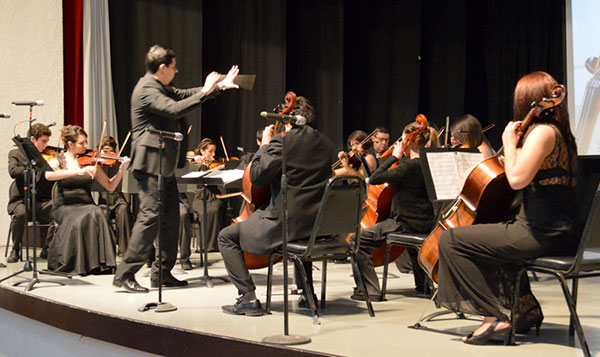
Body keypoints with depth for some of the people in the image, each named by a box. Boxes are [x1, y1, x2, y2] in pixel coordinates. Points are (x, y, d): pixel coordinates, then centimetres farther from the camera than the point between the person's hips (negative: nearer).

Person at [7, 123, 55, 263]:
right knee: (20, 213, -35)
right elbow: (13, 171, -13)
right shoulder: (16, 153, 7)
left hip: (43, 201, 2)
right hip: (22, 200, -2)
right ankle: (15, 250, -10)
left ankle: (47, 248, -6)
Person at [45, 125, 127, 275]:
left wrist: (121, 170, -7)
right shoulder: (58, 161, 5)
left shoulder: (89, 161, 13)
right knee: (80, 219, -34)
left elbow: (110, 186, 11)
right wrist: (78, 171, -30)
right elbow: (49, 175, -20)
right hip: (64, 207, -2)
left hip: (87, 205, 2)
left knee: (97, 214, -32)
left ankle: (101, 263, -27)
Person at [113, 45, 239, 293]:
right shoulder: (146, 90, -14)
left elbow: (184, 95, 26)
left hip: (164, 165, 11)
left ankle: (162, 273, 16)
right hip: (151, 163, -11)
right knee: (150, 216, -14)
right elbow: (175, 109, -25)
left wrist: (219, 86, 20)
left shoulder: (160, 87, 17)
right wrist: (204, 92, -19)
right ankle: (124, 274, -11)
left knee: (170, 216, 11)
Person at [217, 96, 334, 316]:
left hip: (285, 223, -7)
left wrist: (264, 146, 0)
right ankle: (307, 293, 39)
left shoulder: (282, 142, -14)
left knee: (226, 237, 7)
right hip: (317, 226, 7)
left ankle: (248, 298, 0)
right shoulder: (326, 144, 7)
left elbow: (256, 177, -12)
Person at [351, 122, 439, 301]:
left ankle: (370, 290, -14)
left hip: (407, 223, -10)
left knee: (357, 240, -12)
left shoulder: (410, 166, -20)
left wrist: (394, 156, -13)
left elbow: (374, 178, -20)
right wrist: (401, 157, 11)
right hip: (425, 223, 10)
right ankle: (424, 284, 57)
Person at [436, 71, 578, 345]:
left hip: (541, 233, -10)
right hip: (557, 229, 10)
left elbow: (517, 178, -25)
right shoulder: (559, 131, 17)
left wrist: (509, 142, -11)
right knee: (489, 238, 35)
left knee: (452, 240, -8)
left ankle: (494, 316, -10)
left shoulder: (543, 131, -14)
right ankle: (526, 309, 29)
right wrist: (515, 142, 16)